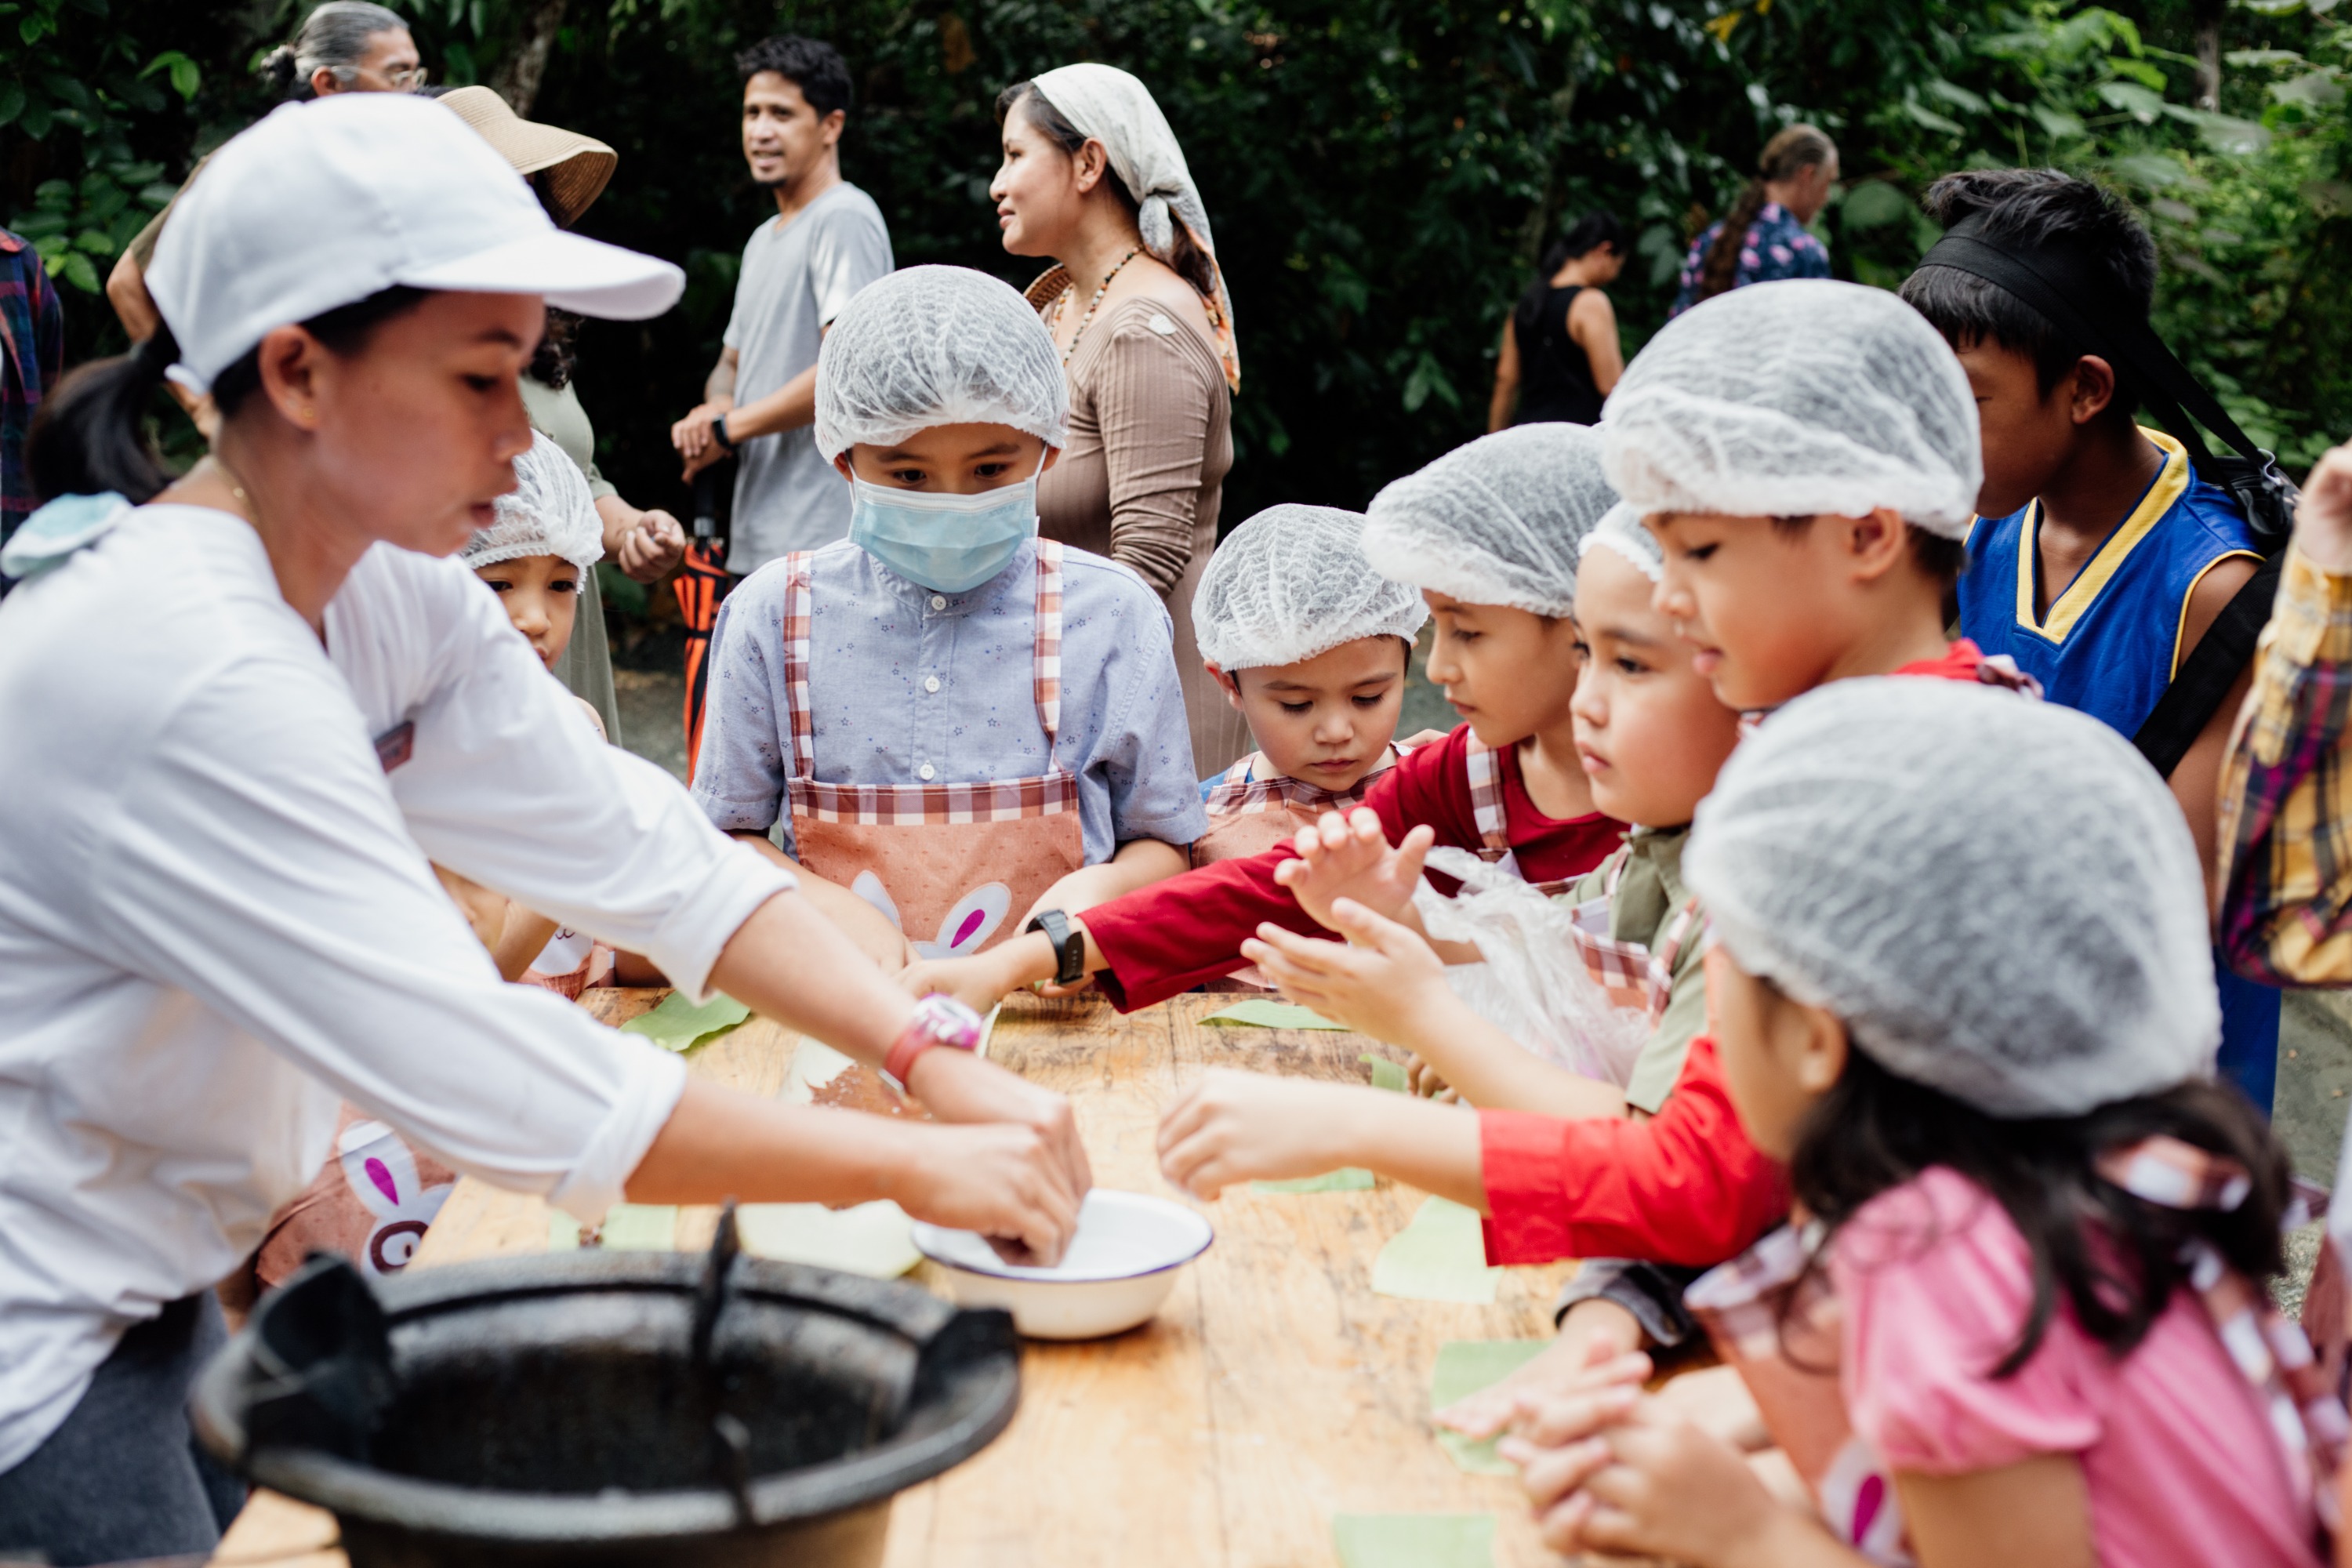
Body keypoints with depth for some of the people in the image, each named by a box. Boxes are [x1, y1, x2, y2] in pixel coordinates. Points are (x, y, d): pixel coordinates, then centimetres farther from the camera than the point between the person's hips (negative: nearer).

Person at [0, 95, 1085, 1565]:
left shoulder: (385, 595, -2)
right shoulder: (190, 679, -30)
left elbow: (655, 860, -5)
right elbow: (502, 1090, -31)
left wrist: (938, 1052, -17)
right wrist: (917, 1165, -25)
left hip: (146, 1300, 8)